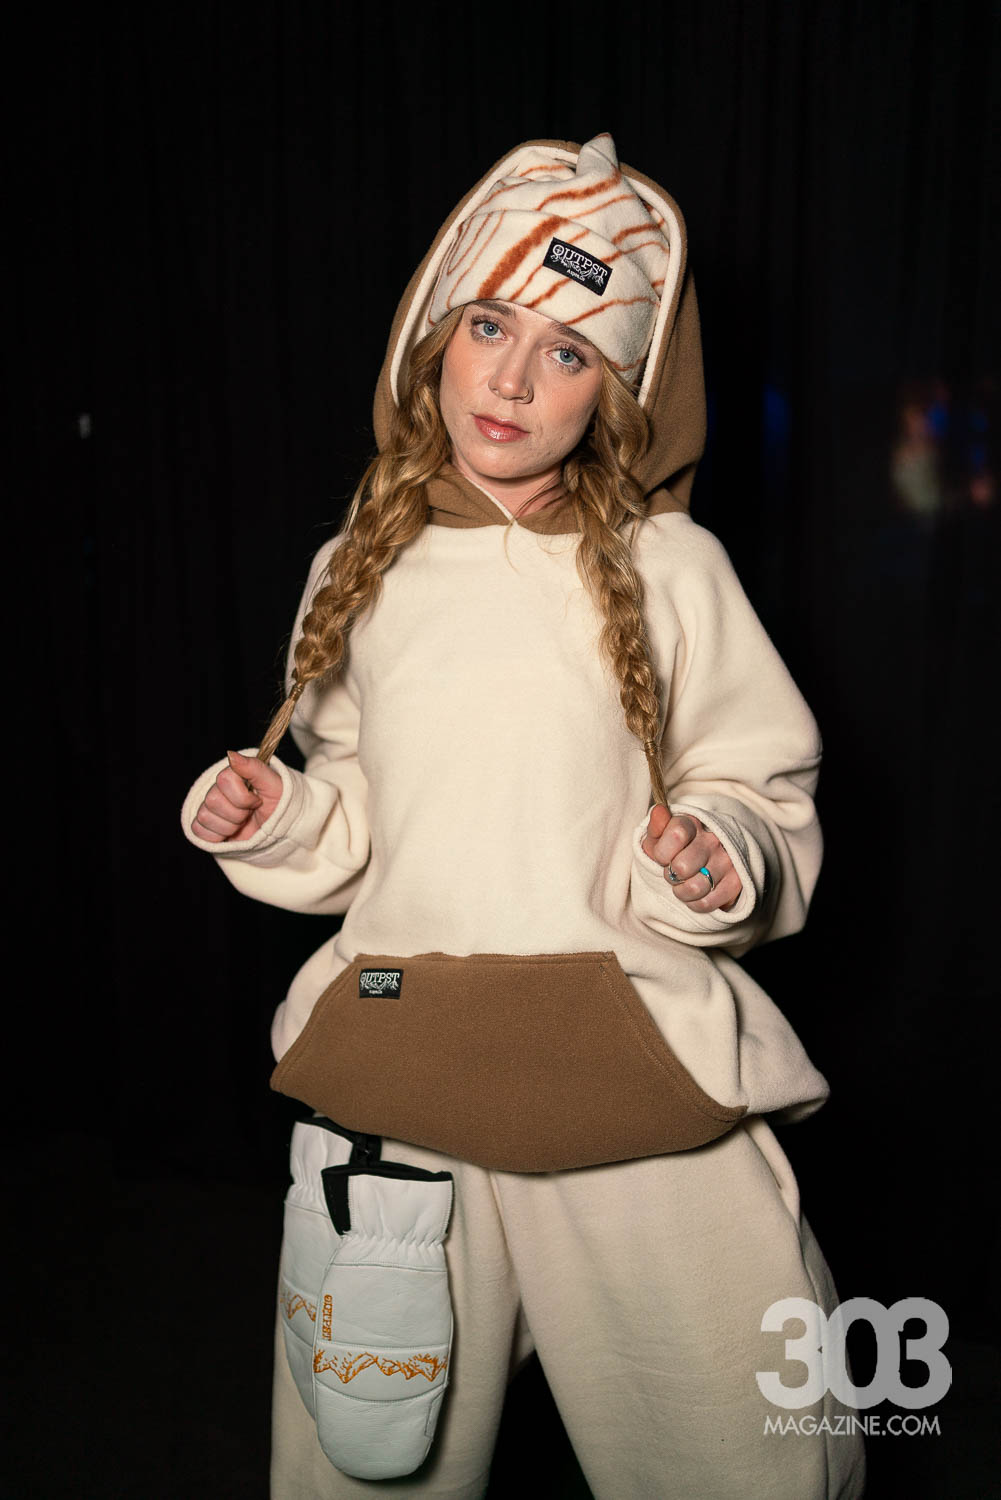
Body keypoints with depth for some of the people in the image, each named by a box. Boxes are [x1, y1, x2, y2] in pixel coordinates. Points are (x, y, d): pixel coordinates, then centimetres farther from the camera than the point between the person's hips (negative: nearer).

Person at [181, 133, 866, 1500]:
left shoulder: (667, 566, -2)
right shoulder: (362, 569, 7)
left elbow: (765, 794, 4)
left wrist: (721, 860, -17)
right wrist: (272, 818, -2)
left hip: (635, 1072, -2)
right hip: (393, 1062, 3)